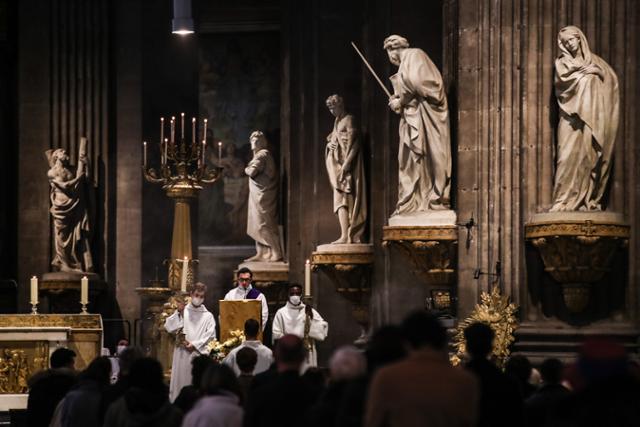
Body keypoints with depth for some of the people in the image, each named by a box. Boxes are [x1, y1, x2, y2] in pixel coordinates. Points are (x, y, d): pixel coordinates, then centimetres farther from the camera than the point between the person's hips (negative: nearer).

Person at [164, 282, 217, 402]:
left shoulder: (208, 316, 8)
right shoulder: (182, 312, 9)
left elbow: (210, 336, -1)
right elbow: (168, 327, -1)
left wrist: (195, 344, -10)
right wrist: (178, 313, -11)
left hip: (199, 355, -1)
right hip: (182, 355, 1)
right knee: (180, 383, 0)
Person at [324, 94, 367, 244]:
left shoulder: (349, 120, -8)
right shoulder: (337, 121, 18)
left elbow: (353, 143, -15)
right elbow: (332, 139, 28)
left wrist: (345, 164, -22)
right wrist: (330, 143, 3)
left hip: (346, 166, -9)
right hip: (337, 164, 9)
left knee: (342, 199, -14)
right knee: (342, 200, 5)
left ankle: (345, 236, -20)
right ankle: (351, 236, 4)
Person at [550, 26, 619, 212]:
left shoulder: (594, 61, 19)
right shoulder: (562, 62, 14)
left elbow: (612, 79, 11)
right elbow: (562, 79, -6)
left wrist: (598, 71, -3)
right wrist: (585, 73, -1)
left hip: (593, 118, 2)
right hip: (572, 117, -2)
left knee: (591, 157, -6)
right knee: (570, 156, -14)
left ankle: (589, 201, -6)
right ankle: (564, 201, -18)